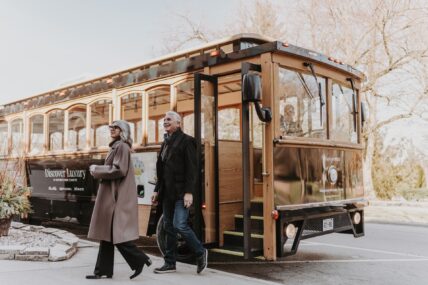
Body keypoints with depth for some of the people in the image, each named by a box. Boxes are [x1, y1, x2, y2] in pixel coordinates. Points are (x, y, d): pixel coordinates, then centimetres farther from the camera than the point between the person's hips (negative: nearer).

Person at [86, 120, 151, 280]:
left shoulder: (121, 146, -11)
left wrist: (96, 170, -11)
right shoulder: (116, 146, 19)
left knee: (115, 232, -8)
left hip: (117, 195, -10)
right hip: (112, 194, 10)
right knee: (107, 233, 8)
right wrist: (99, 170, 10)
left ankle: (139, 260, 1)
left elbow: (119, 170, -20)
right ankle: (103, 270, 11)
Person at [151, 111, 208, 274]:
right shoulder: (166, 142, 17)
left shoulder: (186, 141, -6)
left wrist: (189, 192, -19)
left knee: (179, 225, -15)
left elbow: (191, 169, -12)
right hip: (167, 192, 8)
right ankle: (170, 263, 18)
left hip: (180, 192, -8)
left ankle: (200, 252, 7)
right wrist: (157, 190, 15)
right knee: (168, 227, 9)